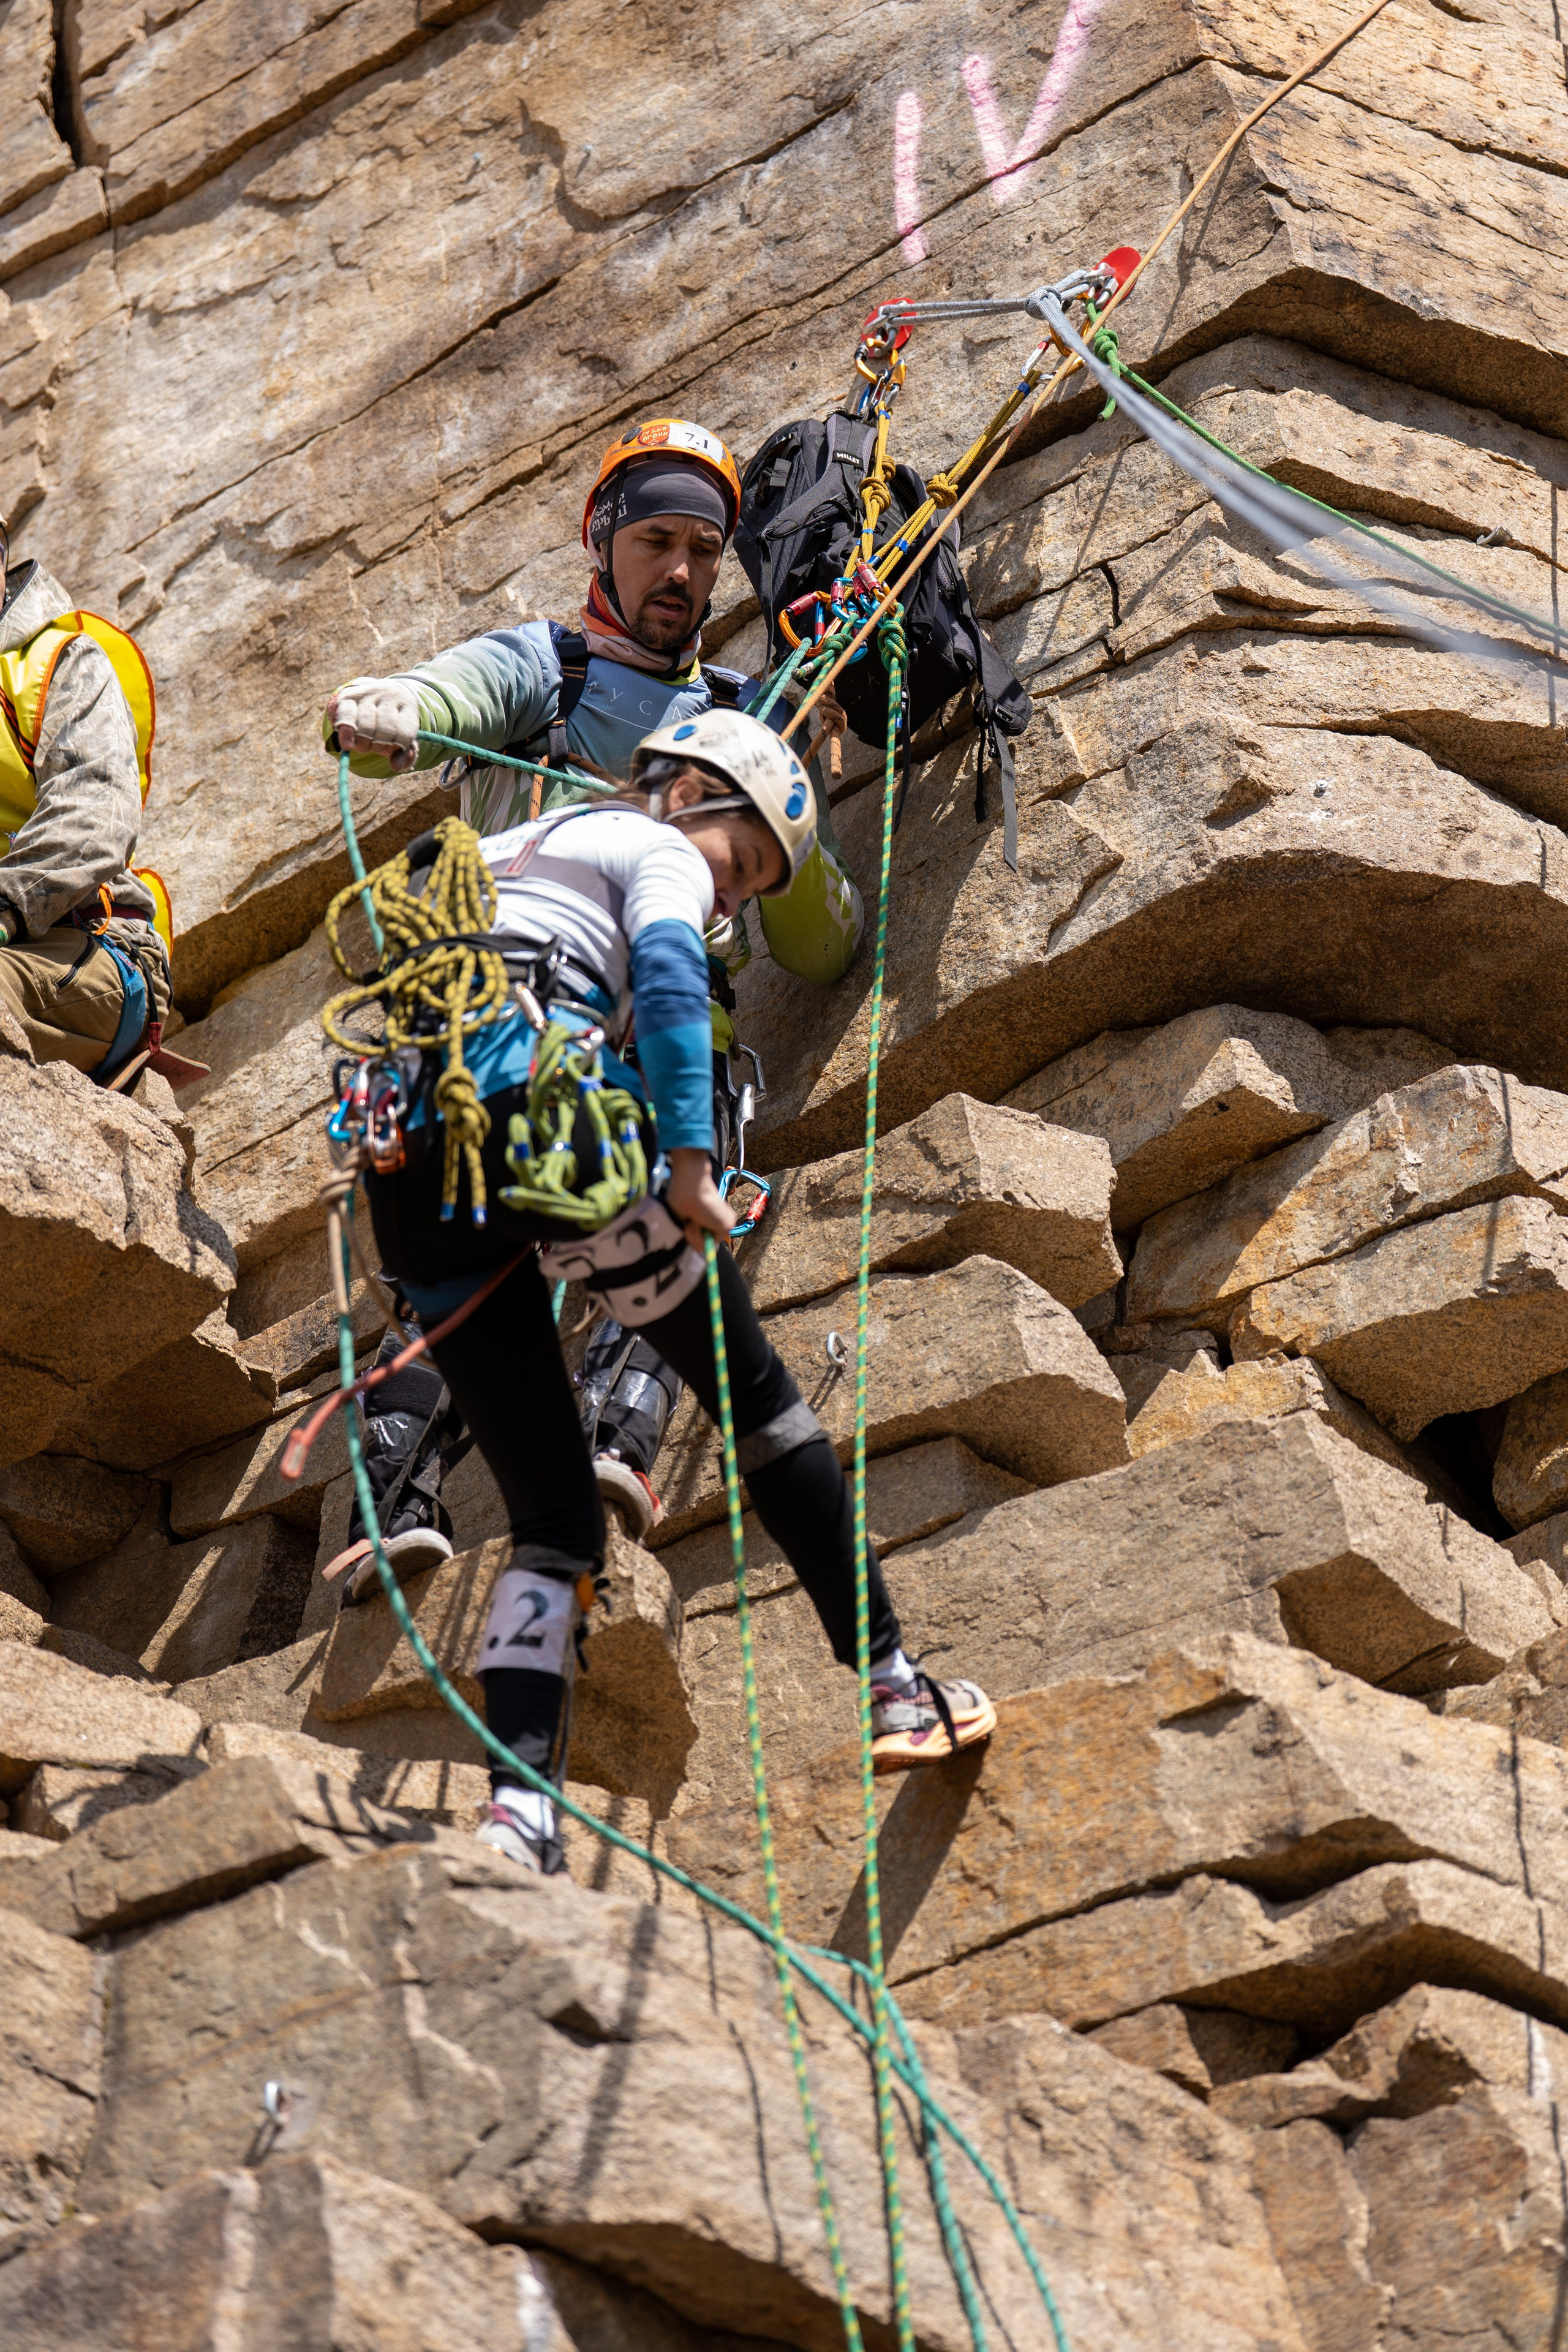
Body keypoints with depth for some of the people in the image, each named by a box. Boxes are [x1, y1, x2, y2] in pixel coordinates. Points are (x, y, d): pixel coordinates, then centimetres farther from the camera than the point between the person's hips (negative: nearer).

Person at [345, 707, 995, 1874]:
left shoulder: (494, 854, 36)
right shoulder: (658, 851, 12)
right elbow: (670, 977, -10)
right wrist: (689, 1156, -17)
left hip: (411, 1174, 7)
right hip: (541, 1111, -7)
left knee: (554, 1523, 8)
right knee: (758, 1398, 12)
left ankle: (516, 1811, -10)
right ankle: (896, 1690, 16)